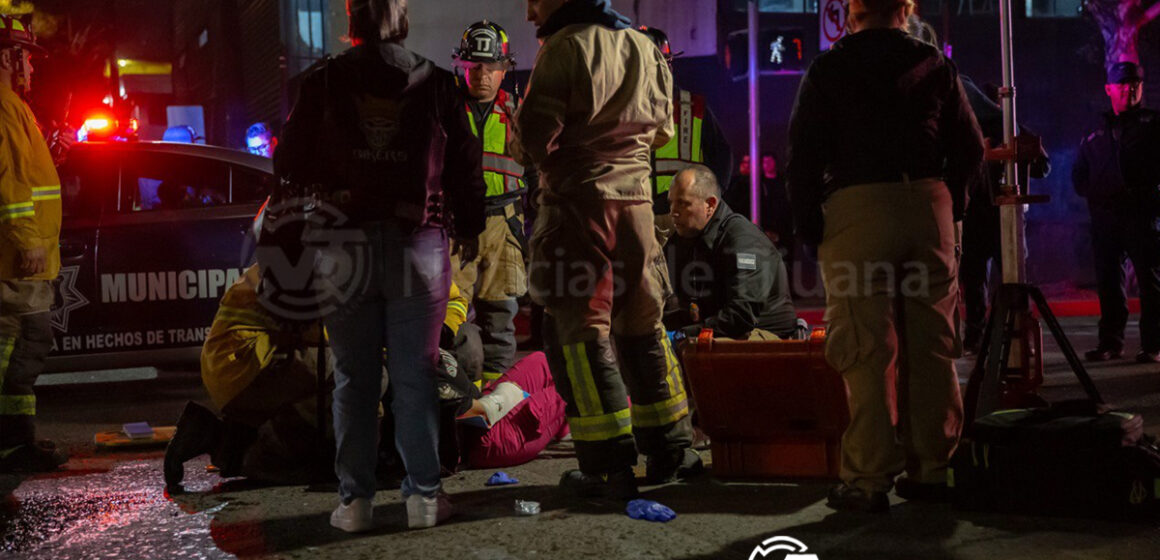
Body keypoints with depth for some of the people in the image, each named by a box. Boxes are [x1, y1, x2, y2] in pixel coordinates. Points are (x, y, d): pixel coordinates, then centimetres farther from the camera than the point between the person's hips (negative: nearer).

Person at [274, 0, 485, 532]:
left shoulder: (322, 83, -1)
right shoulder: (436, 84, 1)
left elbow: (290, 164, 4)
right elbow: (466, 165, 5)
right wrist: (468, 229, 18)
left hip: (345, 246, 0)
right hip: (419, 247, 0)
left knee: (353, 378, 8)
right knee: (415, 375, 7)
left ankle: (354, 500, 10)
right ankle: (423, 496, 8)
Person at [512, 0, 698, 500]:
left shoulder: (566, 46, -8)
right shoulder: (645, 48, 13)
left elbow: (532, 135, -13)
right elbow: (661, 129, 21)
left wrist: (533, 154, 8)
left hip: (579, 201, -6)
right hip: (635, 196, 7)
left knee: (579, 329, -1)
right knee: (643, 325, 16)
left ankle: (610, 467, -3)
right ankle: (670, 449, 22)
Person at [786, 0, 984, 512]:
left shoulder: (829, 68, 3)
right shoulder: (936, 66, 10)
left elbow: (803, 153, -2)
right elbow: (970, 148, 8)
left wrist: (809, 225, 4)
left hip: (857, 206, -3)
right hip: (929, 205, 3)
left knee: (868, 349, -4)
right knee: (931, 344, 8)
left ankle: (869, 478, -4)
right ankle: (931, 469, 14)